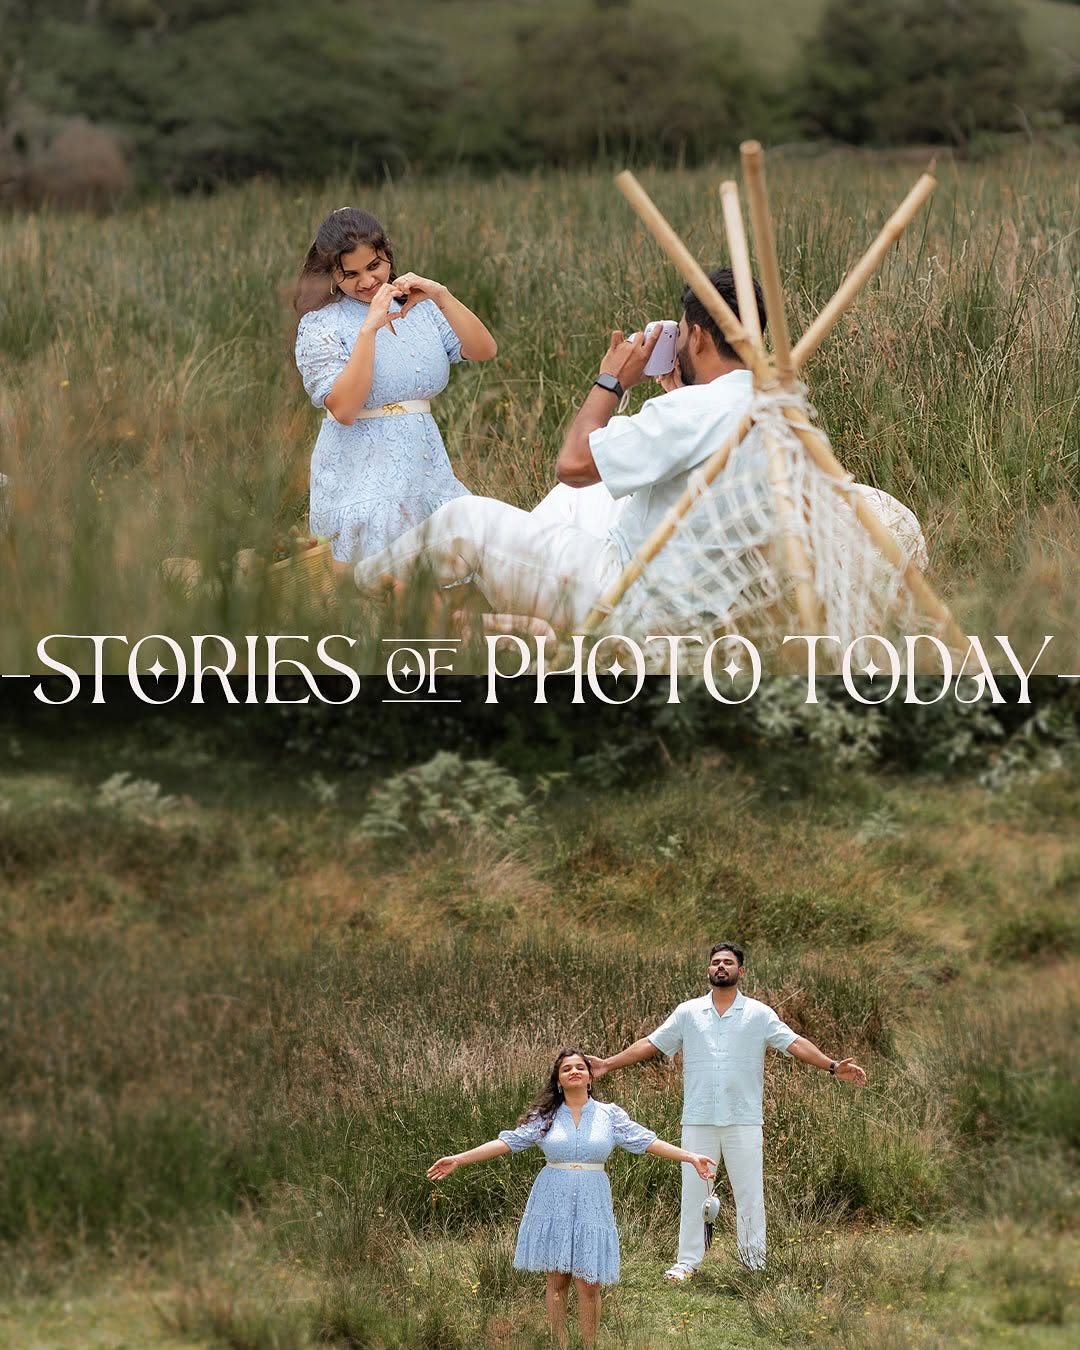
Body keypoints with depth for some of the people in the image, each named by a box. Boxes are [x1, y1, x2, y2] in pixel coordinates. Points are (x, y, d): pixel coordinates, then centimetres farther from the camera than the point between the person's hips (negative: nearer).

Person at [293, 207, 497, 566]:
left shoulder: (419, 308, 11)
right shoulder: (320, 325, -4)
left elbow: (484, 350, -2)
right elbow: (344, 409, -17)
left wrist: (441, 296, -14)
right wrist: (369, 328, -21)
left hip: (426, 465, 5)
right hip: (362, 479, -5)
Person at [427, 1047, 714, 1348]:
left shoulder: (609, 1115, 5)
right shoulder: (545, 1117, 4)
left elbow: (647, 1141, 2)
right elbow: (507, 1142, 1)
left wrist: (692, 1158, -7)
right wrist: (458, 1160, -6)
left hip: (591, 1206, 0)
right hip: (553, 1204, 0)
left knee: (588, 1285, -4)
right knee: (557, 1281, 2)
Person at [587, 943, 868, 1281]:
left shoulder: (759, 1014, 3)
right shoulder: (688, 1012, 7)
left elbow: (795, 1043, -3)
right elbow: (651, 1043, 9)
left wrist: (832, 1066, -15)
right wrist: (609, 1064, 3)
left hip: (743, 1122, -1)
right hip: (697, 1121, 1)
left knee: (749, 1191, 2)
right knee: (693, 1191, 3)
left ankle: (754, 1257, 11)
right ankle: (687, 1260, 10)